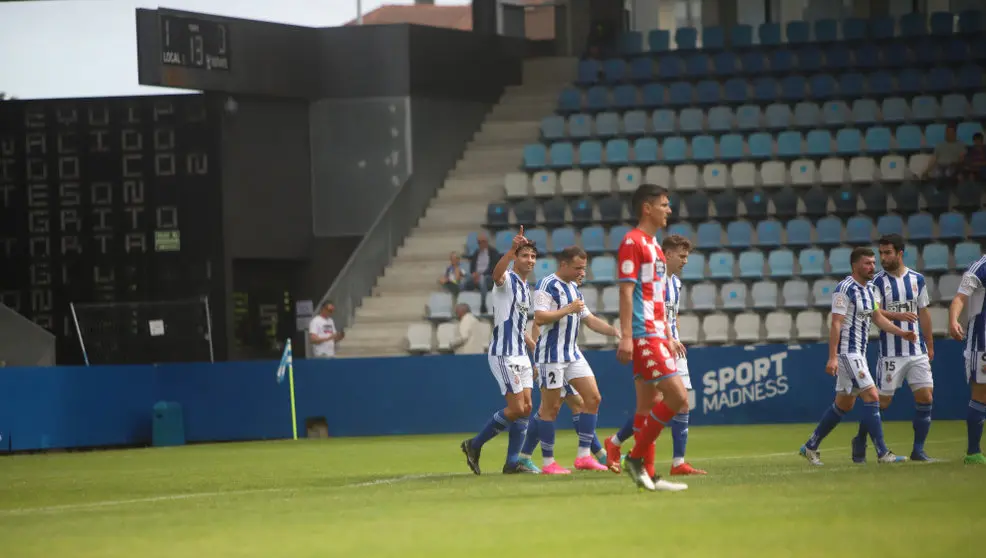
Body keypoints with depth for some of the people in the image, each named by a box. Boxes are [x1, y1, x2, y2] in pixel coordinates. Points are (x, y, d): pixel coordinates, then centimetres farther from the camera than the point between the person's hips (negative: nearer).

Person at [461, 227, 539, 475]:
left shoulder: (525, 288, 18)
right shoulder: (507, 280, -10)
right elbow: (497, 273, -37)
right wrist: (511, 250, -54)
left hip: (521, 355, 9)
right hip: (504, 355, -9)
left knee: (526, 407, 3)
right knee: (516, 408, -11)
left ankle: (512, 462, 7)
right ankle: (474, 445, 2)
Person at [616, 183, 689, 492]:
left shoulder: (654, 246, 19)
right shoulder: (633, 241, -9)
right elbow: (626, 291, -15)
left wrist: (668, 336, 21)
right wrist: (626, 337, -20)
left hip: (656, 335, 10)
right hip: (644, 336, -10)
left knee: (649, 403, 8)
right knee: (678, 397, -14)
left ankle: (648, 474, 9)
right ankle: (636, 458, -7)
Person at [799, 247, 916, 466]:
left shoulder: (869, 289, 13)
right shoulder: (845, 289, -15)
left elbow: (878, 317, 16)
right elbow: (836, 324, -19)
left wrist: (901, 333, 2)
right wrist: (832, 357, -24)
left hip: (858, 353, 10)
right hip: (846, 352, -10)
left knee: (844, 405, 14)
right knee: (871, 396, -14)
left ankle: (810, 447, 23)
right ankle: (882, 453, -14)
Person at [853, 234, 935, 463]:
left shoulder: (917, 279, 8)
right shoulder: (878, 282, -3)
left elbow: (923, 313, 15)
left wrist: (930, 345, 16)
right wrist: (898, 315, -33)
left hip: (918, 351, 4)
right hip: (891, 353, -4)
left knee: (925, 397, -4)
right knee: (883, 400, -2)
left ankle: (918, 450, 4)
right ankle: (860, 442, 17)